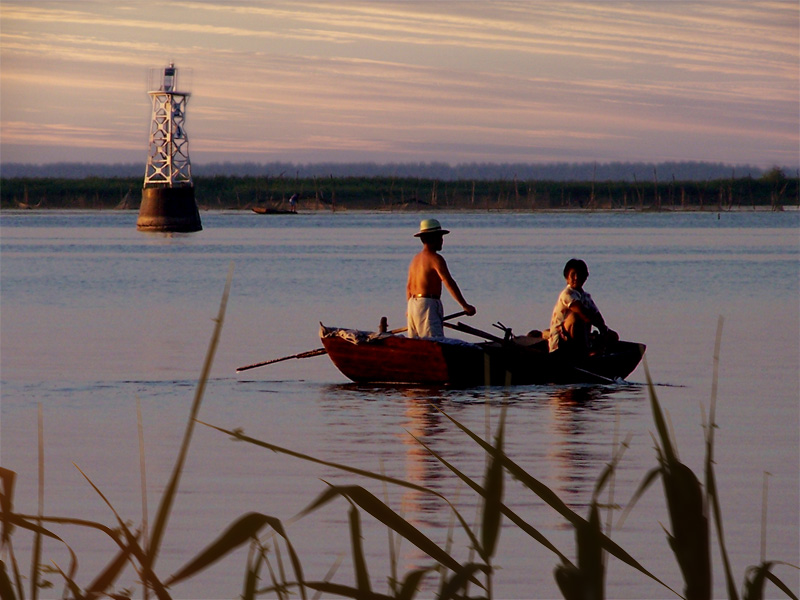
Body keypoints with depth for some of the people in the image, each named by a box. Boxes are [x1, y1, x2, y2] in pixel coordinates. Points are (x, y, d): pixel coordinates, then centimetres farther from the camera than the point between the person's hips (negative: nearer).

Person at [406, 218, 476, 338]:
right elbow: (449, 282, -17)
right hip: (427, 305, -9)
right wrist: (465, 306, -19)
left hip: (413, 305, 9)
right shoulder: (435, 258, -10)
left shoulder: (415, 259, 16)